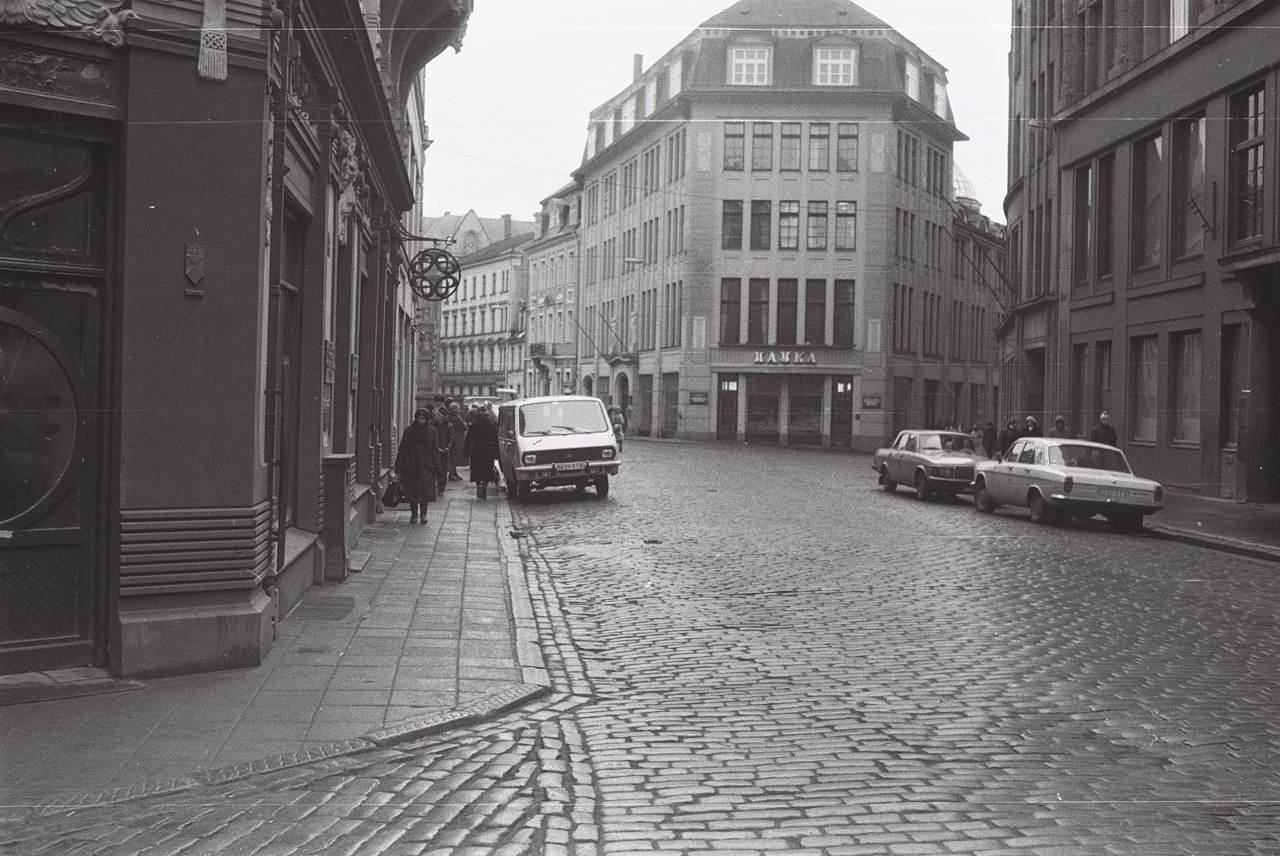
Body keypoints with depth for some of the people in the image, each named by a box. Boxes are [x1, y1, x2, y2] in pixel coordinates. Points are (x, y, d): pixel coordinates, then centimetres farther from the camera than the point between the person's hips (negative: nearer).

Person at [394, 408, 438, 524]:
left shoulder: (431, 431, 4)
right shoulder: (409, 431, 3)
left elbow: (435, 449, 7)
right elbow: (402, 449, 4)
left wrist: (436, 465, 0)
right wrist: (399, 466, 0)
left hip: (426, 467, 0)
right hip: (411, 466, 0)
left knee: (425, 490, -1)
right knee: (412, 491, 3)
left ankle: (423, 514, 9)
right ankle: (414, 514, 14)